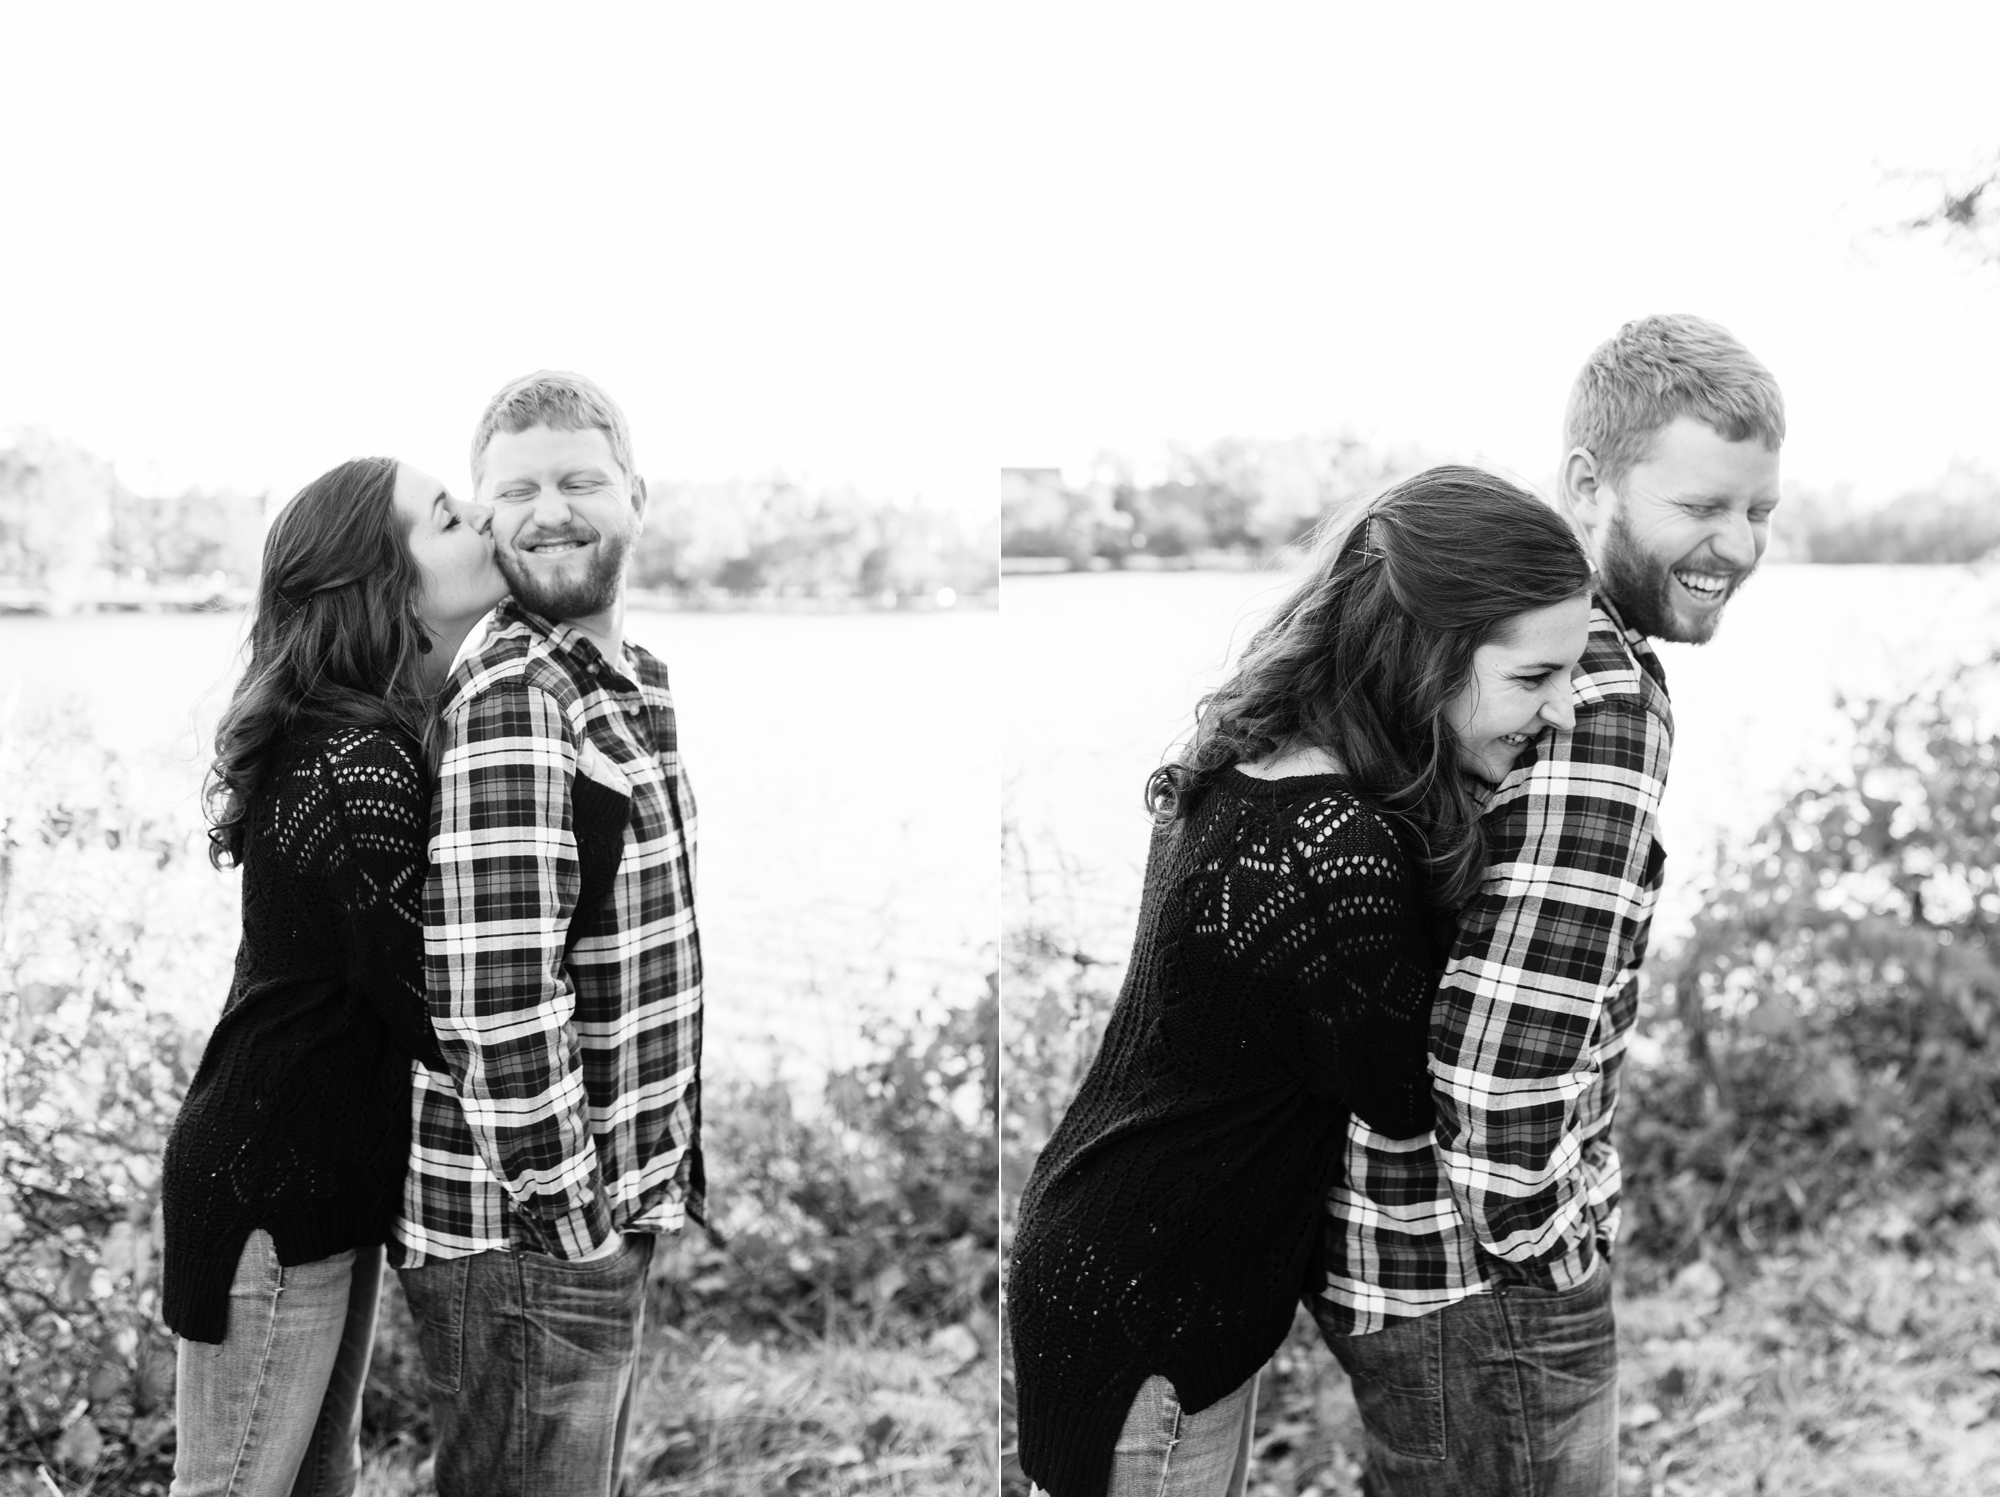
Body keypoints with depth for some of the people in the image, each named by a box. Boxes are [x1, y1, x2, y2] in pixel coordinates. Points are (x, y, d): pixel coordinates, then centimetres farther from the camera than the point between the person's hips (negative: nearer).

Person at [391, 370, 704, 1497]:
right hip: (529, 1237, -9)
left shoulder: (634, 682, 10)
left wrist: (628, 1201, 14)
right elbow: (496, 997, -26)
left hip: (612, 1210, 9)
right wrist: (574, 1215, -20)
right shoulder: (511, 699, -20)